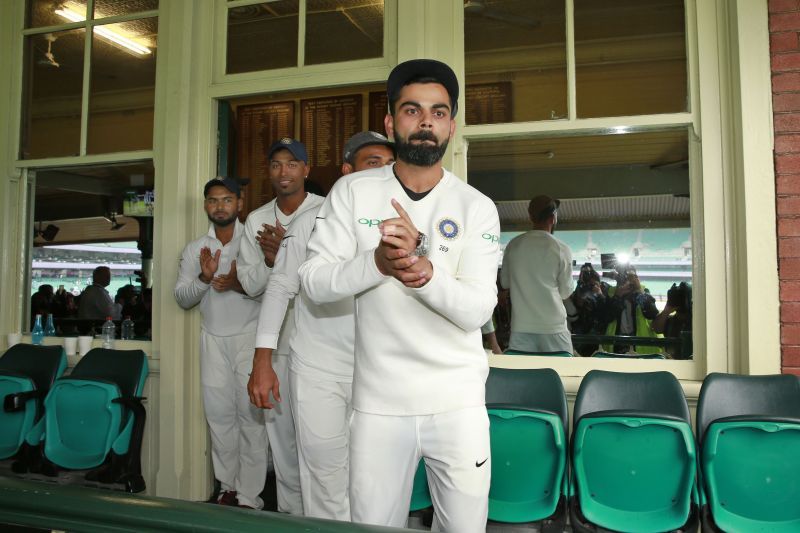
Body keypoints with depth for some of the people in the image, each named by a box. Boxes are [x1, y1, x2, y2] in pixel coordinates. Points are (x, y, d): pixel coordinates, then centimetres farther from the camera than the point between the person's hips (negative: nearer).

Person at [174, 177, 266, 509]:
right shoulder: (194, 249, 12)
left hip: (249, 335, -4)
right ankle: (228, 487, 18)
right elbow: (182, 299, 7)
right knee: (219, 414, 6)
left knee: (250, 414, -4)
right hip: (213, 338, 4)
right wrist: (203, 278, -11)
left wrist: (241, 284, -22)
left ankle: (249, 496, 2)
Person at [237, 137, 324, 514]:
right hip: (276, 339, 5)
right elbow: (250, 285, 8)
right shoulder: (256, 220, 10)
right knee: (281, 427, 13)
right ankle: (290, 510, 28)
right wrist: (269, 260, -12)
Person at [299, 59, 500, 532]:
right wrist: (379, 262, -24)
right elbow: (315, 283, -7)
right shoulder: (352, 191, -1)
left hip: (457, 403, 0)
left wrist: (423, 270, -30)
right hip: (378, 404, 1)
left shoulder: (477, 207, -4)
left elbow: (477, 310, -12)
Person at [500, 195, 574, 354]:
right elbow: (566, 292, 0)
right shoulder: (561, 249, -8)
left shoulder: (513, 245, 1)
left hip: (520, 328, 3)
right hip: (553, 328, -3)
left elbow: (505, 282, 12)